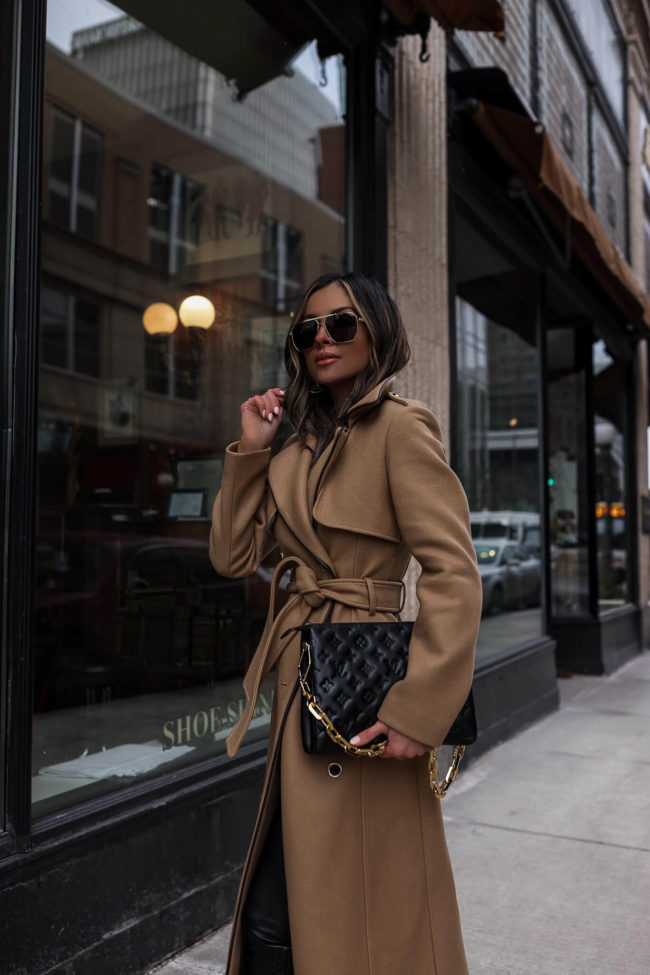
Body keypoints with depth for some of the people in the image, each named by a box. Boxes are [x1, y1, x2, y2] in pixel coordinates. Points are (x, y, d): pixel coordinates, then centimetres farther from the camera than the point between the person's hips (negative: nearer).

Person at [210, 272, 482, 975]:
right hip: (298, 686, 7)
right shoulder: (304, 445, 15)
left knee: (349, 918, 4)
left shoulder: (399, 427, -9)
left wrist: (417, 711, -21)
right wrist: (251, 450, 4)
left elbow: (455, 576, -16)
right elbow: (233, 556, 12)